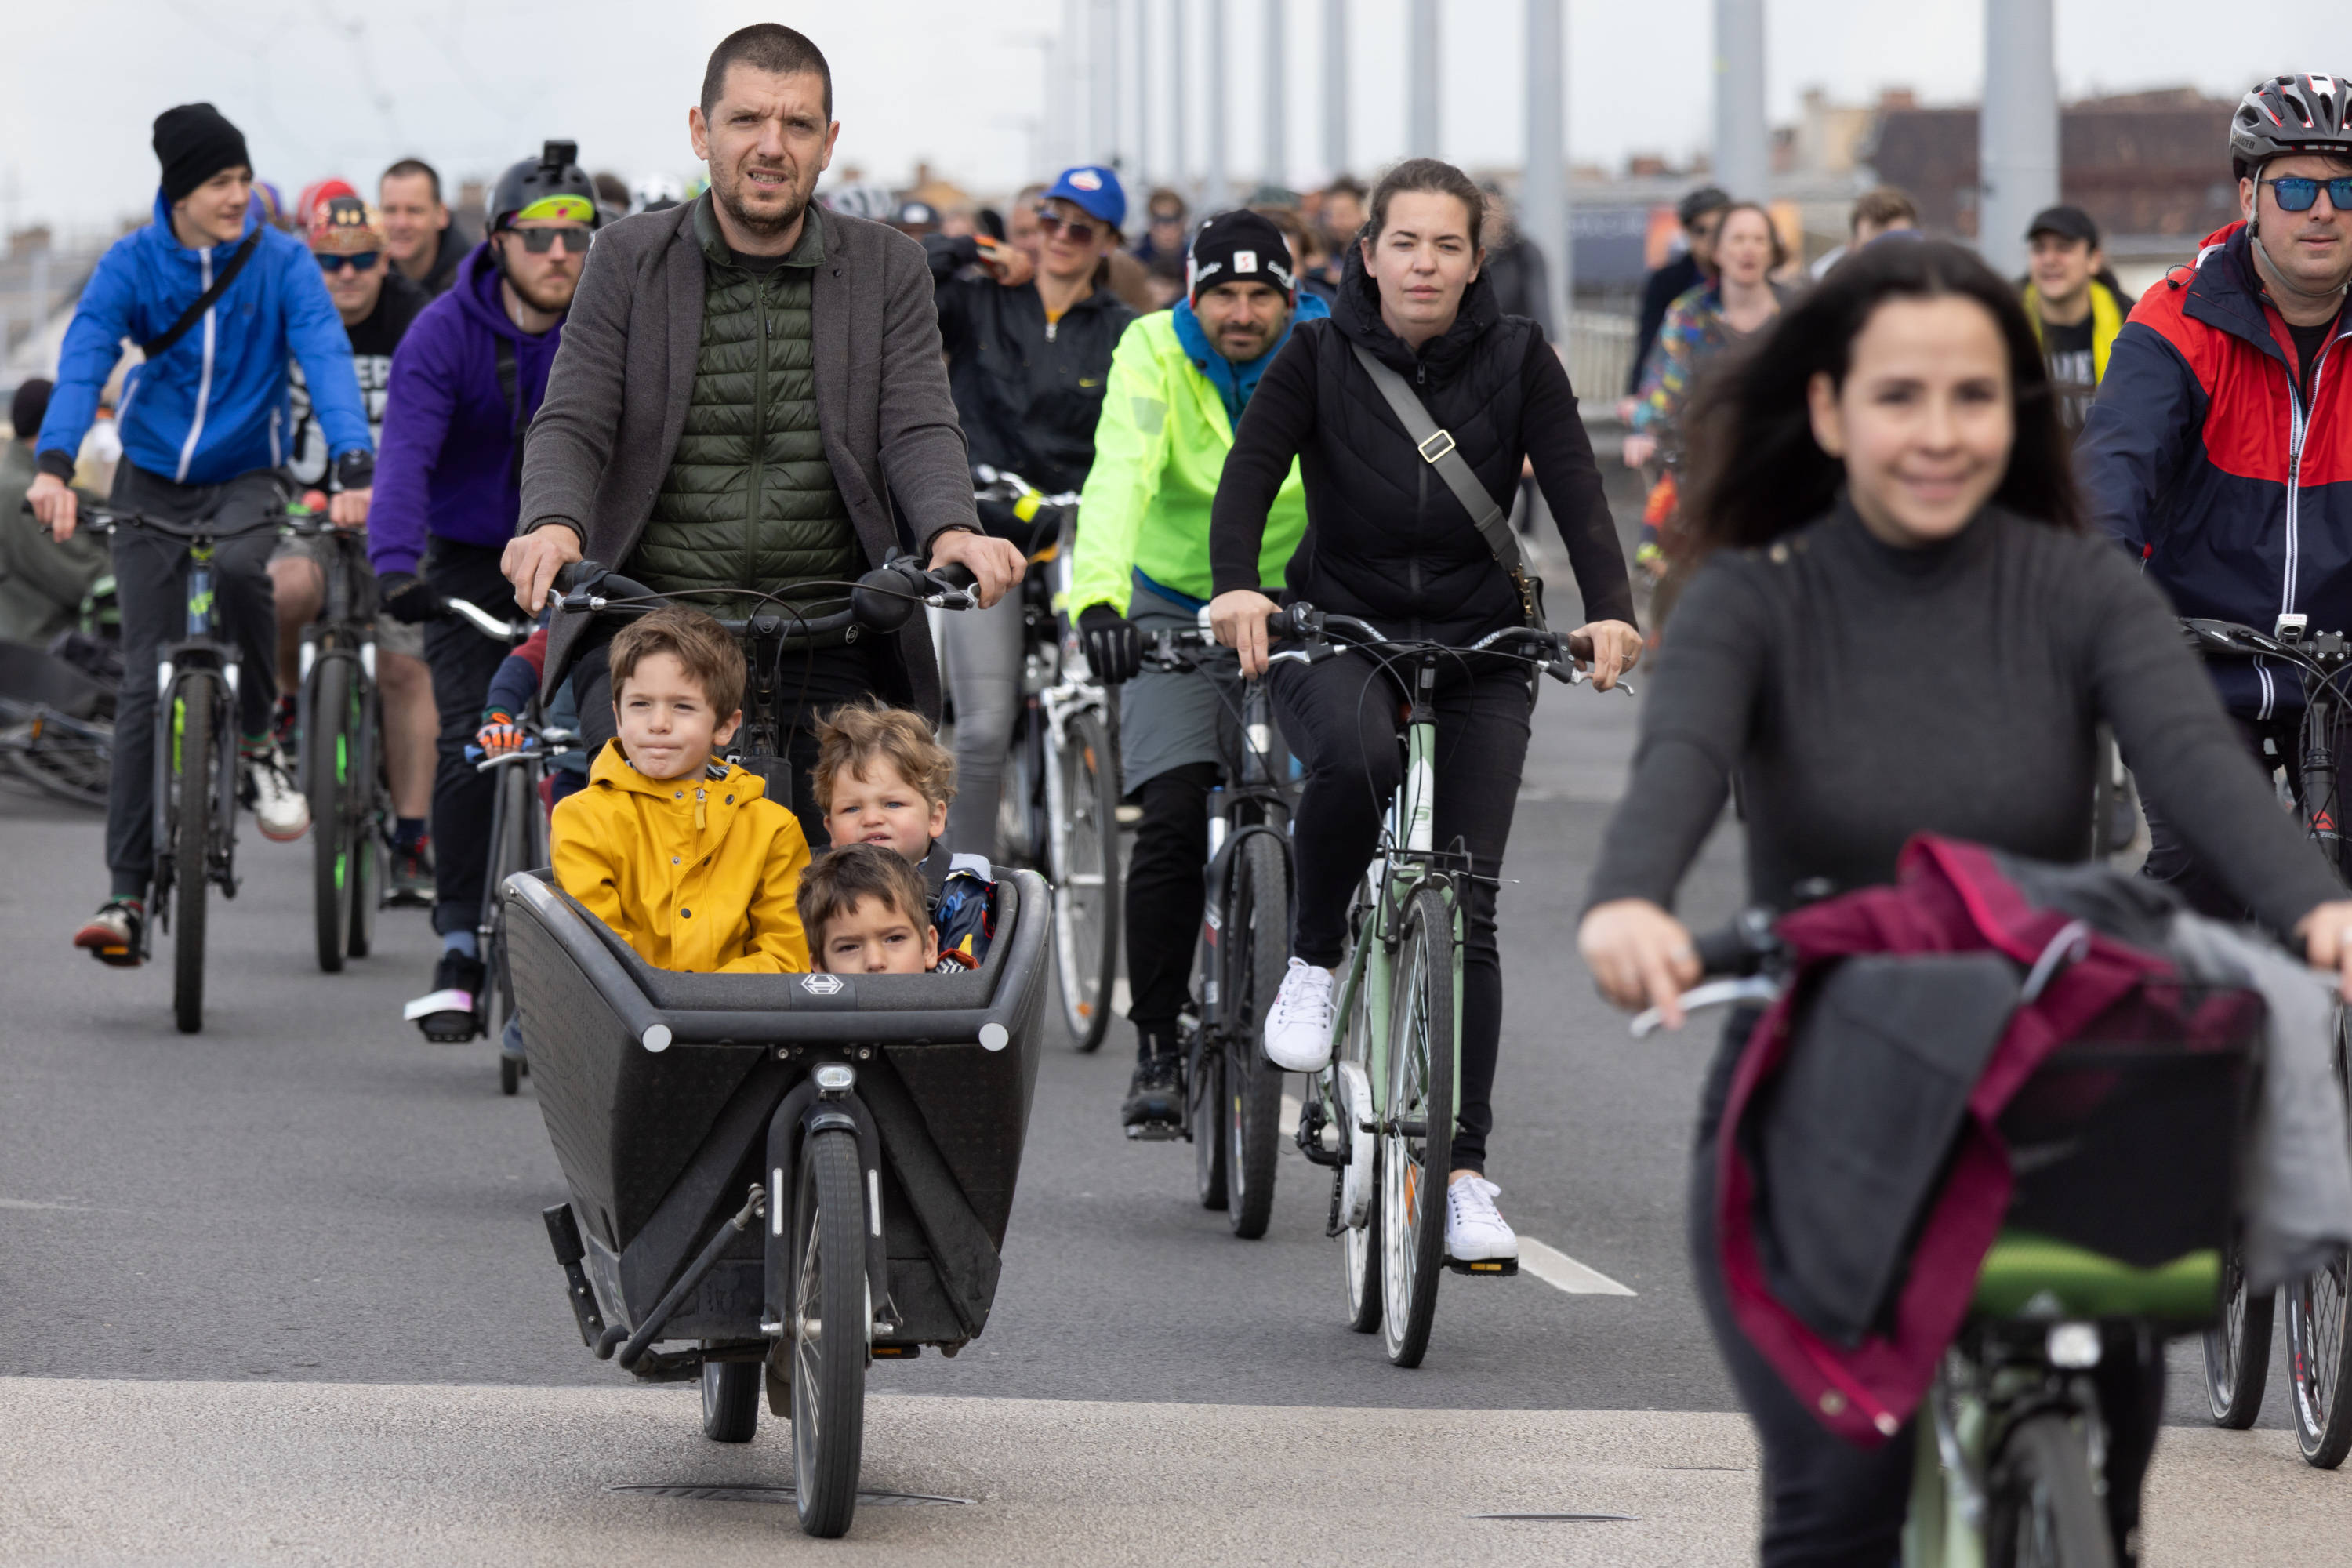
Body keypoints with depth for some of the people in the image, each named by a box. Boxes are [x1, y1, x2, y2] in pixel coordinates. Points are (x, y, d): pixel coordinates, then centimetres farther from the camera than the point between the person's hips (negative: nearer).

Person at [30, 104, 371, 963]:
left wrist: (354, 469, -38)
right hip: (151, 481, 1)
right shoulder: (131, 264, -9)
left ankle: (258, 743, -10)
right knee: (146, 683, -5)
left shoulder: (281, 264, -10)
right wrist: (53, 465, -38)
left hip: (245, 479, -1)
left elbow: (327, 361, -21)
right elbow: (83, 361, -21)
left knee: (238, 569, -35)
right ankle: (126, 891, -3)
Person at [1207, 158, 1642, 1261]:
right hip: (1338, 633, -1)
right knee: (1352, 754, -37)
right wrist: (1235, 586, -34)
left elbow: (1575, 490, -10)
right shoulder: (1320, 356, -2)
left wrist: (1608, 610, -28)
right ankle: (1314, 961, -11)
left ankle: (1464, 1170, 0)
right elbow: (1251, 470, -14)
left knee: (1467, 908, -5)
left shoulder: (1516, 360, 0)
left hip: (1479, 647, 1)